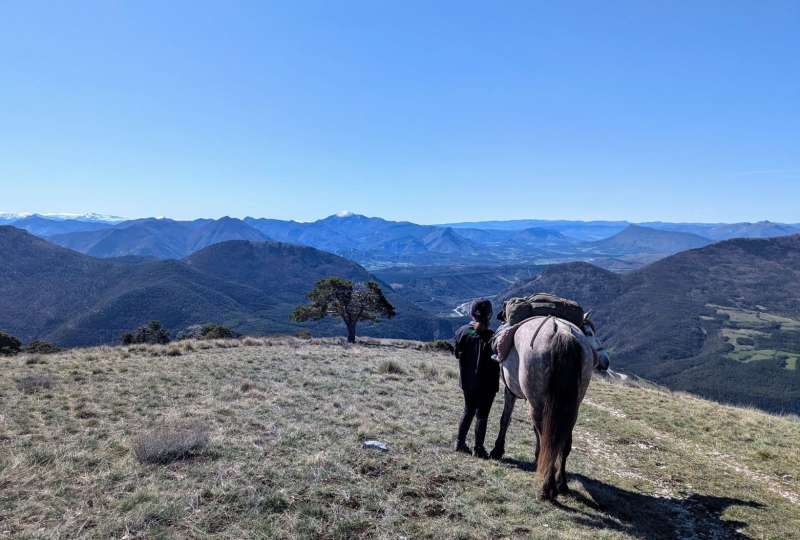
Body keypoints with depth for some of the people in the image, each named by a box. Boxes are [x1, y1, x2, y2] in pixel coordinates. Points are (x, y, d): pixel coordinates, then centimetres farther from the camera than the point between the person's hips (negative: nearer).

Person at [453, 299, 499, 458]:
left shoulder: (462, 331, -3)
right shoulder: (489, 336, -20)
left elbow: (457, 354, 6)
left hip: (467, 381, 5)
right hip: (486, 383, -5)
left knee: (468, 411, 20)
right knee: (482, 415, 6)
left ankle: (460, 443, 26)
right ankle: (479, 448, 12)